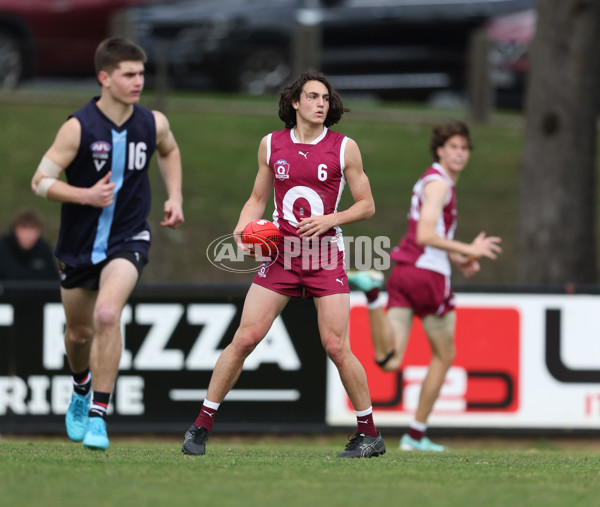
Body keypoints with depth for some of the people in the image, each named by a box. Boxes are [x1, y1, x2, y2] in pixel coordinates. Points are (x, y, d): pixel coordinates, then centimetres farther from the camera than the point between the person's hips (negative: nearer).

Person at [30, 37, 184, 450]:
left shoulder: (153, 124, -5)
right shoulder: (79, 128, -16)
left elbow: (169, 151, 20)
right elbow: (41, 182, -13)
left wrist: (175, 197, 8)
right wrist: (87, 195, -27)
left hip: (128, 240, 0)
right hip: (79, 244, 0)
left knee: (107, 315, -25)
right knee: (79, 332, 15)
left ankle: (98, 415, -19)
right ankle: (82, 388, 50)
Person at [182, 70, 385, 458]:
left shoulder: (344, 147, 0)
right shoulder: (272, 144, 6)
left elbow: (367, 205, 3)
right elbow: (258, 199, 16)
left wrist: (329, 219, -13)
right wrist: (242, 230, -2)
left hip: (326, 259, -2)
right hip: (280, 255, 2)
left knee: (336, 347, -9)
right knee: (245, 339, -5)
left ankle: (370, 434, 5)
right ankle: (202, 426, 3)